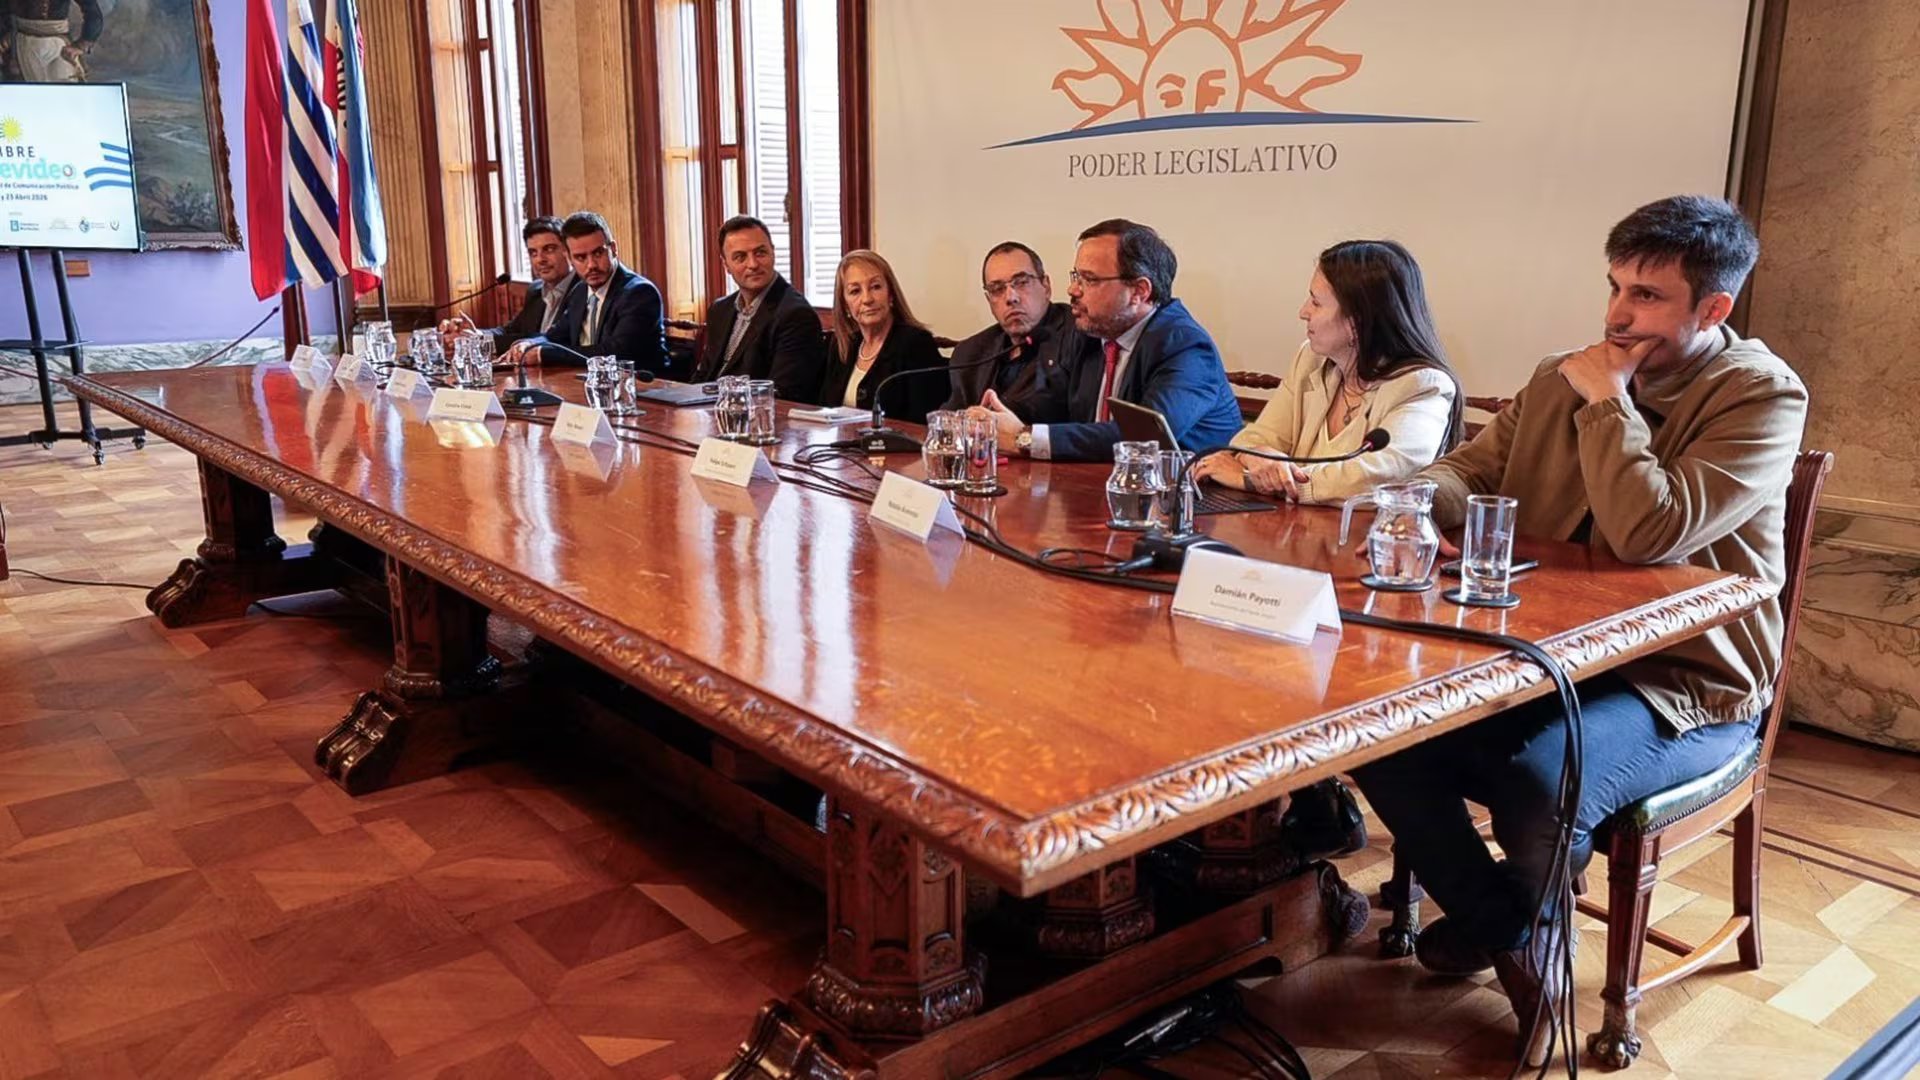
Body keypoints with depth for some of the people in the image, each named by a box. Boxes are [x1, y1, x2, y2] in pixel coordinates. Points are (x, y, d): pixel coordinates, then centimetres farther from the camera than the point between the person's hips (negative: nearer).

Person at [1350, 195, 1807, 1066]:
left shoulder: (1763, 397, -11)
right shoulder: (1563, 378, 8)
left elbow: (1649, 534, -25)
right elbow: (1473, 469, 10)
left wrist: (1606, 402, -16)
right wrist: (1420, 501, -14)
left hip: (1685, 687, -6)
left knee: (1540, 779, -34)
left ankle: (1527, 922, 7)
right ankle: (1502, 925, 9)